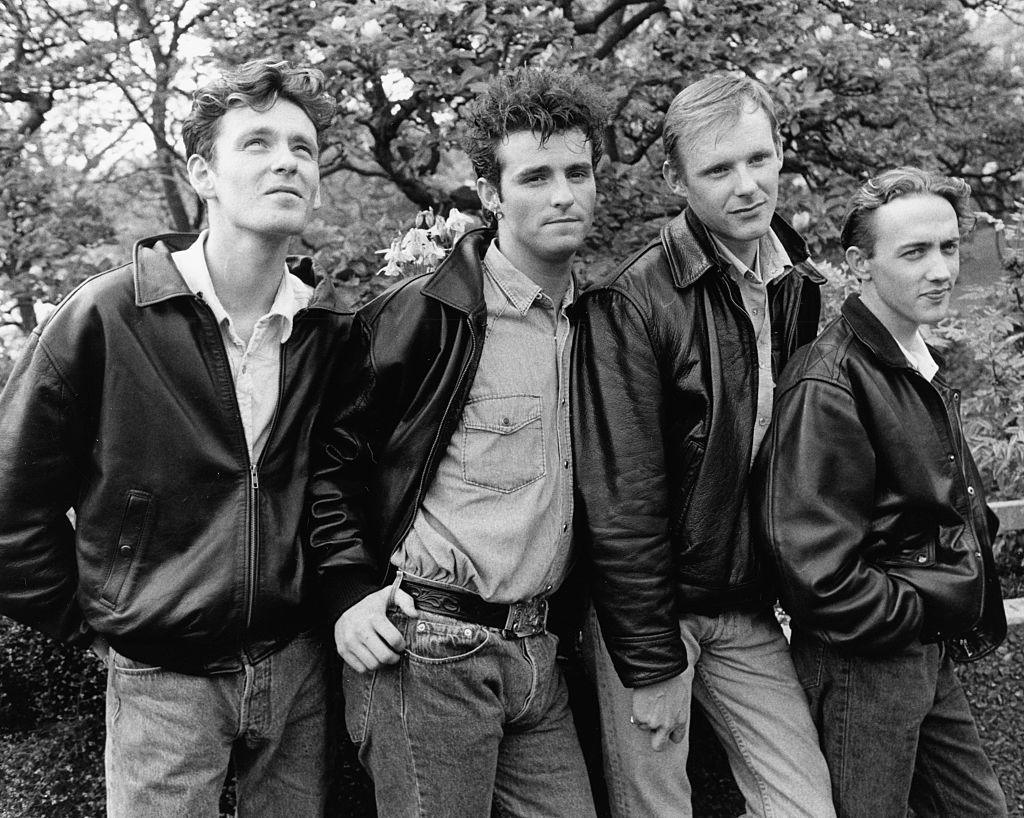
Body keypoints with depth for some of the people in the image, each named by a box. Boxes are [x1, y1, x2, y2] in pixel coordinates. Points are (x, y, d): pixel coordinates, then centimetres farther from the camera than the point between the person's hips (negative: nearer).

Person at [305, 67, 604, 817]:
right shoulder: (424, 317, -11)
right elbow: (331, 451, -6)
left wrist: (562, 613, 14)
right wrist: (350, 590, -12)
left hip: (537, 651, 6)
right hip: (430, 647, -6)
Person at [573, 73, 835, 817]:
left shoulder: (800, 287, 4)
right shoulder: (631, 303, -17)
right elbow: (621, 501, -18)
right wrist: (650, 666, -16)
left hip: (750, 610, 6)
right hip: (650, 610, -5)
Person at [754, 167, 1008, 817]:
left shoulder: (926, 367, 10)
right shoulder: (829, 385, -22)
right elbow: (817, 568, -26)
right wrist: (923, 611, -15)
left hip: (929, 658, 9)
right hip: (862, 662, -9)